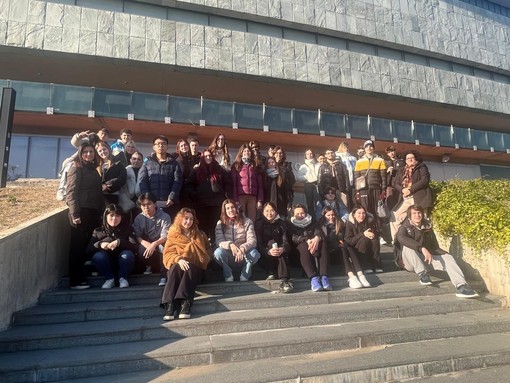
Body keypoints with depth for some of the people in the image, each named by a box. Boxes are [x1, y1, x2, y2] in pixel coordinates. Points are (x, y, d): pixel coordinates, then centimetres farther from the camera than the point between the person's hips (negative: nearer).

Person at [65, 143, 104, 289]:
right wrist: (75, 214, -19)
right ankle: (75, 281, 5)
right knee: (77, 247, -1)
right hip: (81, 212, -7)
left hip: (92, 212, 7)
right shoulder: (76, 168, -3)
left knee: (84, 246, 11)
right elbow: (71, 192, -11)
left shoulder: (93, 169, 18)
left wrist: (99, 213, 11)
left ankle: (80, 277, 19)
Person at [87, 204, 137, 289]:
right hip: (107, 267, 1)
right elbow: (89, 250, -5)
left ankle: (123, 278, -8)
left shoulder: (127, 229, 0)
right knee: (98, 255, -27)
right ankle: (109, 278, -8)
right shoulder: (98, 231, 3)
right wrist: (99, 244, -26)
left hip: (123, 266, -1)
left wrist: (119, 242, -29)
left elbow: (134, 247, -14)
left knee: (127, 254, -31)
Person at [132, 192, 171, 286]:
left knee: (163, 248, -36)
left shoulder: (165, 217, -13)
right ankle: (149, 266, 4)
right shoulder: (138, 218, -2)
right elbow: (137, 236, -6)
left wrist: (154, 244, -38)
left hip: (160, 243, -2)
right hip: (146, 244, 3)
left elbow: (165, 237, -18)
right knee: (141, 251, -31)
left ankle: (163, 276, -21)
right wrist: (146, 244, -27)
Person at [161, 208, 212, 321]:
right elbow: (167, 254, 1)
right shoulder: (173, 235, 13)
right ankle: (170, 304, -50)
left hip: (195, 268, 0)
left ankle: (185, 303, -54)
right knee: (175, 268, -36)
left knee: (190, 269, -35)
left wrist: (202, 261, -7)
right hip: (178, 266, 0)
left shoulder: (200, 235, 18)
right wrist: (178, 259, -20)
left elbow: (209, 251, 15)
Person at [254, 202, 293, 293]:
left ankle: (284, 280, -44)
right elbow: (258, 244, -11)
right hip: (265, 257, -2)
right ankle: (271, 272, -33)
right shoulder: (259, 223, 0)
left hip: (280, 254, 2)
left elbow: (285, 241, -5)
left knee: (282, 253, -32)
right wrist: (268, 251, -33)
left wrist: (282, 249, -31)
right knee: (271, 242, -30)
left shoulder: (280, 223, 7)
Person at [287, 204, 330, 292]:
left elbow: (318, 231, 1)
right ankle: (313, 278, -49)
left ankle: (324, 277, -43)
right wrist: (307, 240, -27)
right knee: (304, 247, -36)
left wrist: (317, 238, -25)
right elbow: (294, 237, -7)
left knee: (322, 246, -30)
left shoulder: (311, 221, 22)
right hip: (299, 248, -2)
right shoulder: (290, 224, 14)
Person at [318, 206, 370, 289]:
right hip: (330, 250, -3)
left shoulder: (340, 223, 18)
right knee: (342, 250, -33)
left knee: (350, 249, -29)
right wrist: (337, 245, -10)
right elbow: (323, 240, -3)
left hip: (340, 247, 4)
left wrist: (342, 242, -4)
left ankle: (360, 275, -48)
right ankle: (351, 277, -52)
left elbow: (343, 237, 17)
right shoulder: (322, 225, 5)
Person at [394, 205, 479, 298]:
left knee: (447, 257, -21)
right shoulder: (404, 227, -6)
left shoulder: (427, 227, 11)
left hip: (425, 259, 4)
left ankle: (461, 286, -41)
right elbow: (402, 238, -30)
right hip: (409, 262, -4)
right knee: (408, 247, -33)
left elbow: (434, 246, 7)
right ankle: (422, 274, -29)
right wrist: (422, 248, -41)